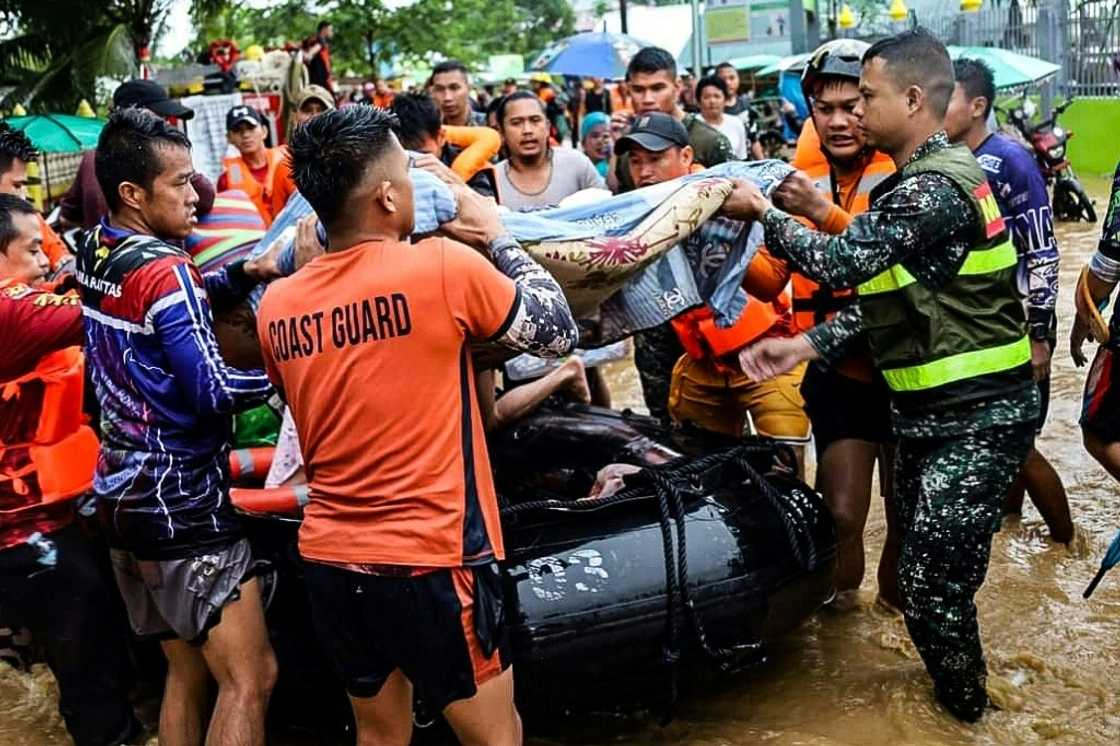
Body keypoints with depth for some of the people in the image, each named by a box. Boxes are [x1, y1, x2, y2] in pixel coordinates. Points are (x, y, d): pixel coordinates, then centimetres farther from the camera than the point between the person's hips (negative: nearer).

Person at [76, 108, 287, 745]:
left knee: (186, 675, 18)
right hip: (182, 504, -9)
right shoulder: (161, 269, -18)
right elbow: (214, 392, -21)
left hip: (123, 494, 9)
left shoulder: (96, 252, 7)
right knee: (250, 680, -5)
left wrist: (246, 272, 2)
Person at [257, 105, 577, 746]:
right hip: (432, 559, -5)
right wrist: (496, 236, 10)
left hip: (331, 557, 5)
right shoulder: (447, 266, -14)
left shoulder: (277, 306, 1)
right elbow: (559, 333, -1)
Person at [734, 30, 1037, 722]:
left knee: (932, 584, -4)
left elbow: (839, 261, -23)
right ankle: (957, 689, 37)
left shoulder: (932, 189, -21)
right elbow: (883, 292, 12)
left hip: (977, 419, -10)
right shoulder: (932, 174, 12)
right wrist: (807, 345, 3)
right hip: (936, 407, 10)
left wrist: (763, 211, -7)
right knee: (922, 567, 19)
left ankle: (966, 711, 17)